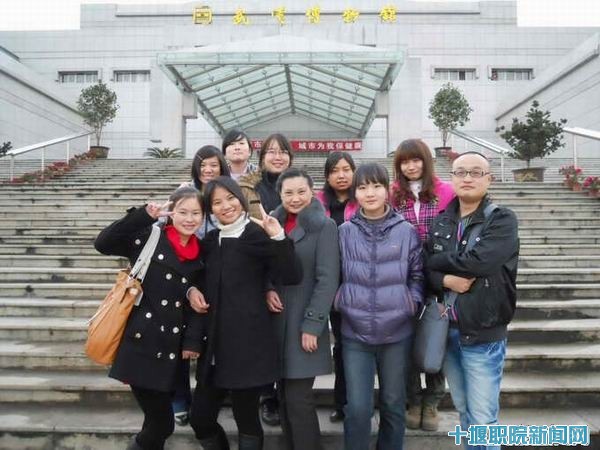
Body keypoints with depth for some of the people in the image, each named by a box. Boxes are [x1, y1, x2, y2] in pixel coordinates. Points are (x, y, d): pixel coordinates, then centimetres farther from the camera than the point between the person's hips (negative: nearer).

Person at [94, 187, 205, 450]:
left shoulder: (200, 254, 8)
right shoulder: (149, 238, -4)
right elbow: (102, 243, -14)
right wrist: (144, 215, -18)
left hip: (170, 347, 4)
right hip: (140, 342, -4)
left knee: (160, 420, 12)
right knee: (161, 421, -1)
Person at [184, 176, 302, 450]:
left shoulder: (257, 235, -6)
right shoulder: (210, 240, 13)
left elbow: (291, 277, -16)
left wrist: (278, 238, -27)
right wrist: (191, 290, 5)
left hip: (249, 343, -6)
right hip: (215, 343, 6)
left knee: (246, 420, 6)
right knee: (200, 419, 11)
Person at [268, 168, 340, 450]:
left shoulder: (324, 226, -5)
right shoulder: (273, 224, 9)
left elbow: (327, 279, -11)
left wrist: (312, 325, -15)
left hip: (303, 324, -5)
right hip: (277, 322, 5)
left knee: (298, 399, -3)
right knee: (285, 398, 11)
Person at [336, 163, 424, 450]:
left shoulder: (406, 231, -1)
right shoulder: (344, 232, 0)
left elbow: (418, 276, 7)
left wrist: (411, 304, -5)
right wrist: (341, 302, -5)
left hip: (397, 332, 1)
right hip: (355, 333, 0)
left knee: (394, 405, 16)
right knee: (357, 408, 1)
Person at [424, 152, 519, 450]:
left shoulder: (502, 220, -9)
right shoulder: (441, 223, 7)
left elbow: (478, 261, -25)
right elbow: (425, 270, 3)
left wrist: (436, 261, -10)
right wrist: (445, 280, -18)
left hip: (483, 335, -5)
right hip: (447, 331, 5)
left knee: (483, 419, 4)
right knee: (463, 410, 20)